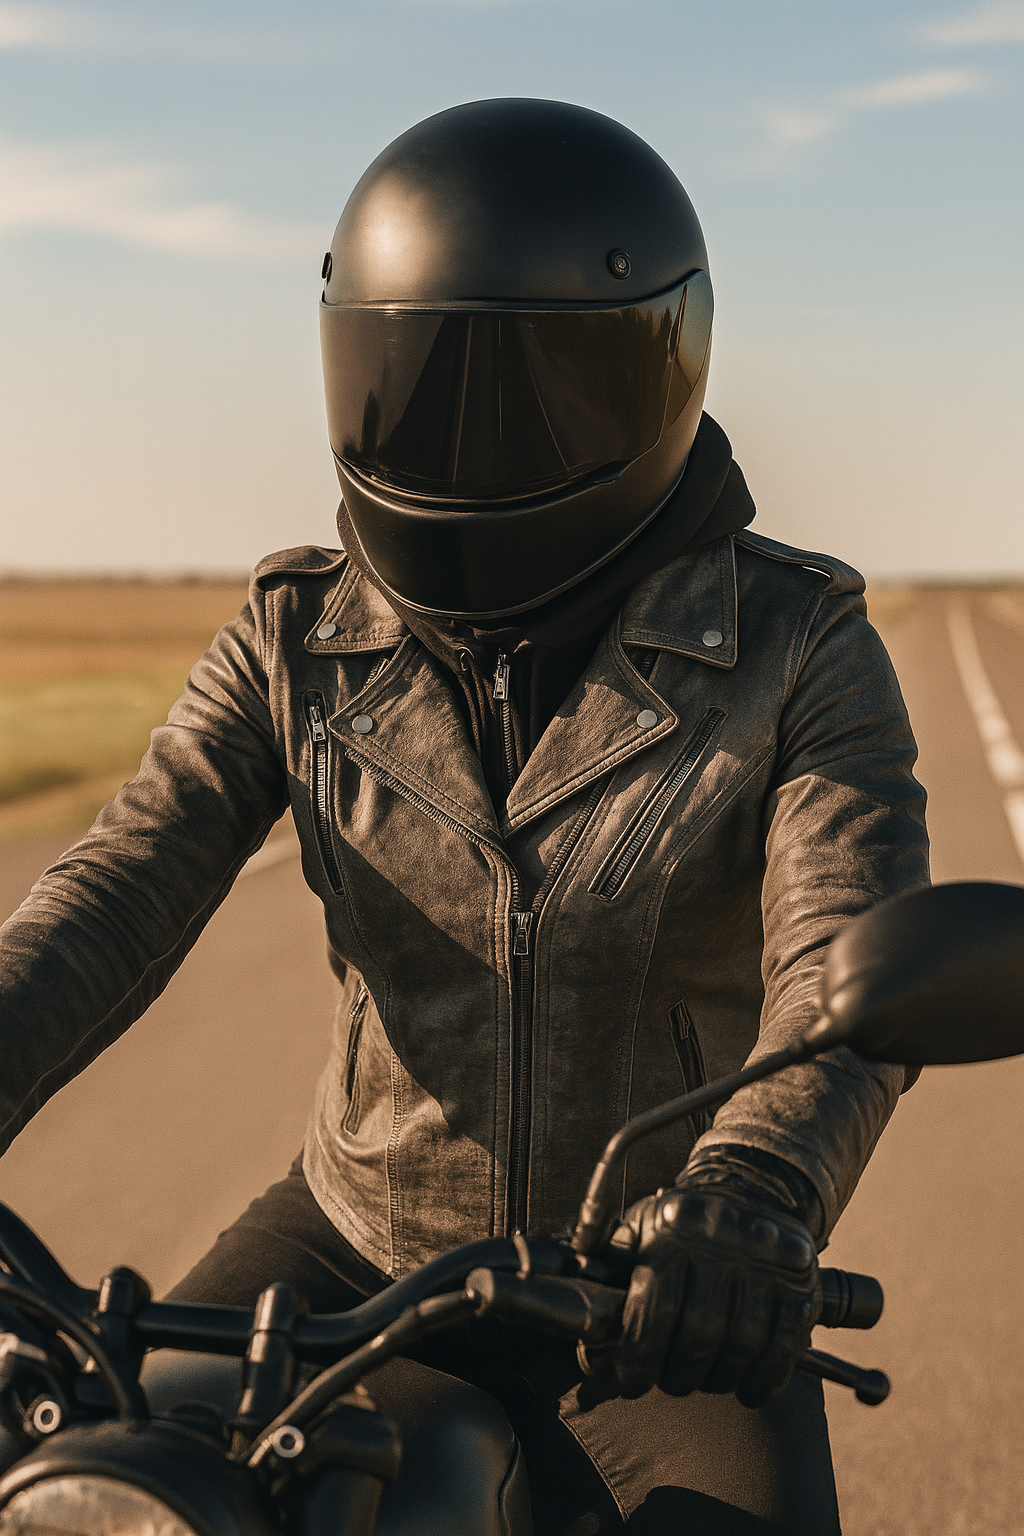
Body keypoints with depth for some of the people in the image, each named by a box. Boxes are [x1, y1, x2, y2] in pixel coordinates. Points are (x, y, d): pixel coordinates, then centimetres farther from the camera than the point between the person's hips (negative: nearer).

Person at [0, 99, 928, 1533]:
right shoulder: (298, 642, -3)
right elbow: (122, 888, -15)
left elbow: (853, 968, -25)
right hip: (362, 1244, 2)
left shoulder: (800, 651, -11)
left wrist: (753, 1194, -46)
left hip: (660, 1294, -2)